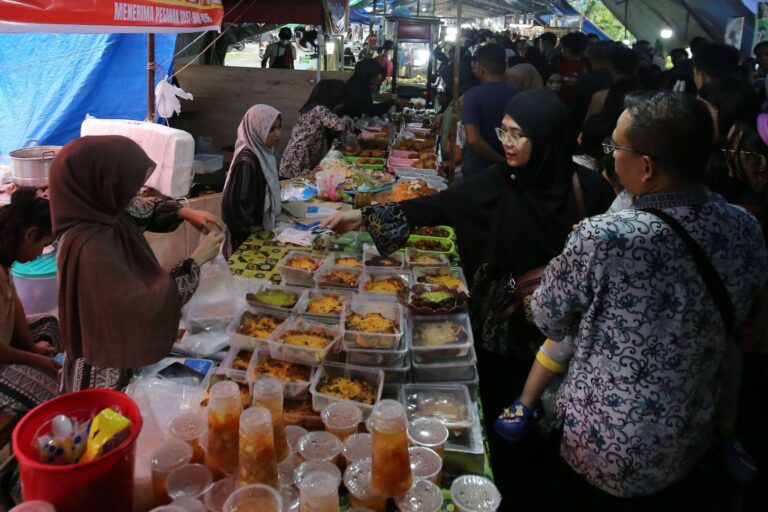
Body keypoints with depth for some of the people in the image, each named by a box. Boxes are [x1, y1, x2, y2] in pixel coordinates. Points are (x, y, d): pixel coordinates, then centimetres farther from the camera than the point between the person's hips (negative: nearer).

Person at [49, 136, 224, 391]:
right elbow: (147, 308, -32)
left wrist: (186, 213, -6)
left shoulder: (103, 211, -11)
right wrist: (195, 260, -25)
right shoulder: (90, 248, -34)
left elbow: (146, 208, 11)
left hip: (126, 342, 8)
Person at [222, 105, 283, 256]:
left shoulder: (264, 152, 0)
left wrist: (272, 217, 10)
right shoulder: (247, 162, -26)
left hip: (263, 230, 8)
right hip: (247, 238, -8)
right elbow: (232, 203, -27)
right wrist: (250, 227, -15)